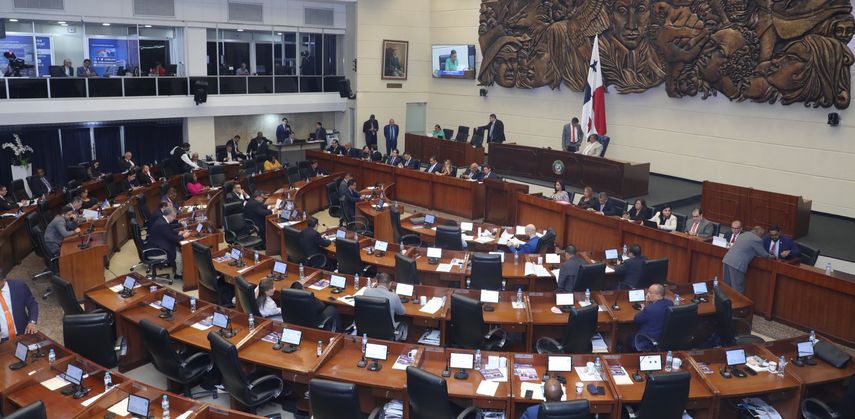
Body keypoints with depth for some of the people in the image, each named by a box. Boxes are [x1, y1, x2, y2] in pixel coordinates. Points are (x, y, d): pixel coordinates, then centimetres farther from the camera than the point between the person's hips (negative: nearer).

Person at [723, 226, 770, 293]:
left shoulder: (744, 234, 22)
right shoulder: (757, 240, -3)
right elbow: (764, 254, 8)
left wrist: (757, 254, 37)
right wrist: (769, 255, 28)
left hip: (727, 259, 8)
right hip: (737, 264, -8)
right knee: (738, 290, -1)